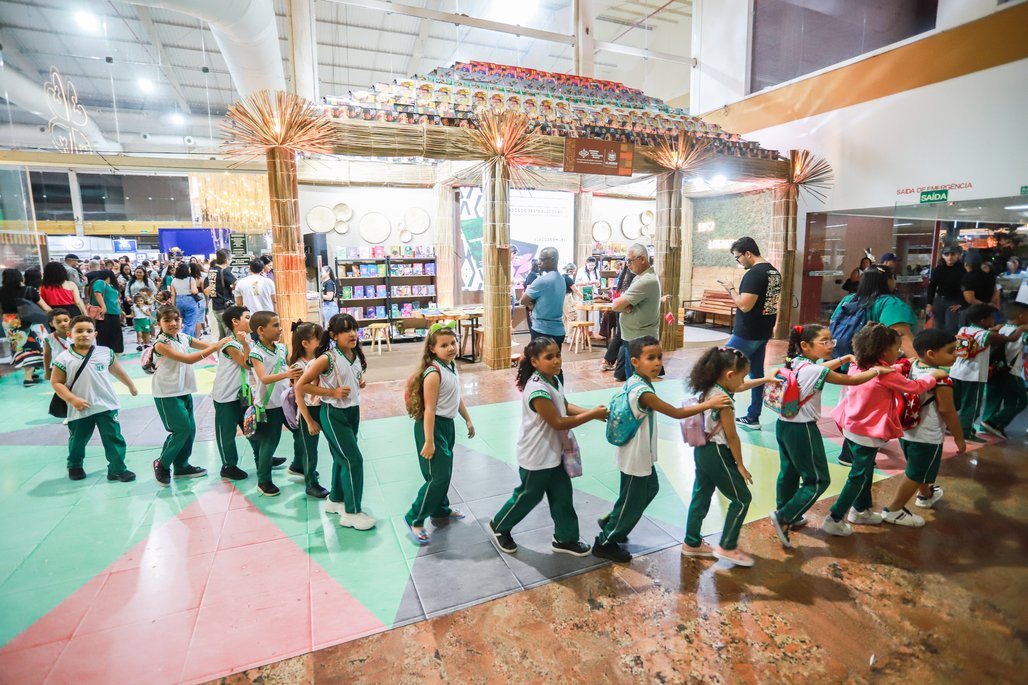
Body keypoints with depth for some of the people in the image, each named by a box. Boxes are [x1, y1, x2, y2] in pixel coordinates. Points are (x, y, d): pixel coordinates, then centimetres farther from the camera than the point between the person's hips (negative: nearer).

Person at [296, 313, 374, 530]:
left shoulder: (356, 356, 1)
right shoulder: (327, 358, -20)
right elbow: (300, 386, -18)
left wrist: (360, 383, -1)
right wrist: (332, 392, -21)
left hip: (352, 411, 7)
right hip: (333, 414, -7)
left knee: (342, 458, 18)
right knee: (353, 459, -6)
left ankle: (335, 500, 37)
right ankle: (352, 512, 6)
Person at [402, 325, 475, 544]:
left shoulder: (452, 366, 4)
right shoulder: (433, 373, -23)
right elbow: (429, 409, -24)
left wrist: (468, 420, 21)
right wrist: (428, 441, -23)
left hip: (447, 424, 9)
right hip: (432, 426, -9)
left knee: (445, 472, 21)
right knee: (438, 476, -6)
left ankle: (440, 509, 40)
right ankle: (414, 519, 9)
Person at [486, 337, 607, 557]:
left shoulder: (554, 380, -1)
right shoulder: (538, 390, -31)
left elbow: (565, 406, 12)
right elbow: (558, 422, -28)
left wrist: (592, 412, -3)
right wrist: (592, 414, -23)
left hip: (554, 452, 8)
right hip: (536, 456, -8)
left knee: (563, 496, 16)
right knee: (528, 496, 12)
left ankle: (565, 538, 34)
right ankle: (499, 526, 36)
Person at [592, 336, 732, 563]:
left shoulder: (634, 382, 0)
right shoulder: (643, 391, -29)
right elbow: (675, 413, -26)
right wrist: (709, 404, -21)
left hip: (642, 454, 10)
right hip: (636, 457, -10)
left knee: (650, 489, 26)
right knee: (632, 501, 7)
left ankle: (611, 521, 41)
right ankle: (605, 543, 25)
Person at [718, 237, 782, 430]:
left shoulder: (754, 274, -20)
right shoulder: (775, 272, 12)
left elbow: (744, 305, -26)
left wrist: (730, 289, -12)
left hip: (746, 334, -10)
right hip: (763, 332, 10)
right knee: (757, 373, 12)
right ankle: (752, 418, 19)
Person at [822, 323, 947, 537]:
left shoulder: (857, 367, 2)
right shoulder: (886, 374, -17)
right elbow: (916, 387, -7)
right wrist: (933, 375, 12)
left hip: (852, 430, 8)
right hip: (868, 435, -8)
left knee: (865, 471, 25)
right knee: (858, 477, 2)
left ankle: (861, 510, 41)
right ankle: (834, 519, 5)